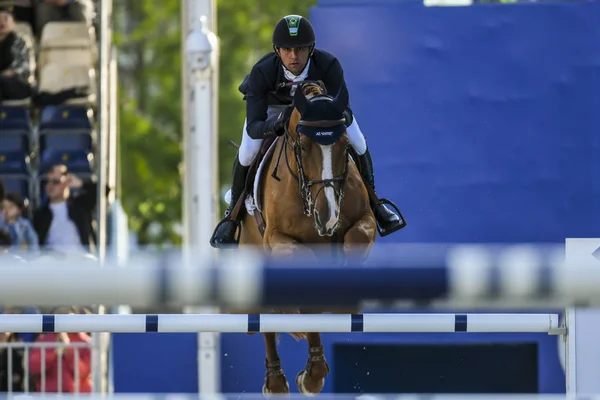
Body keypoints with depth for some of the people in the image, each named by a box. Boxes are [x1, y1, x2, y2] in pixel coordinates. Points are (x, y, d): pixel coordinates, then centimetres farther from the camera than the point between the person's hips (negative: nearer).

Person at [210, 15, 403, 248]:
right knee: (247, 152, -22)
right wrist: (276, 124, -66)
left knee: (358, 145, -10)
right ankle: (234, 212, 4)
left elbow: (341, 111, -38)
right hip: (272, 104, -1)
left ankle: (371, 203, 18)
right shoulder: (261, 73, -40)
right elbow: (253, 127, -43)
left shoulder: (329, 66, -39)